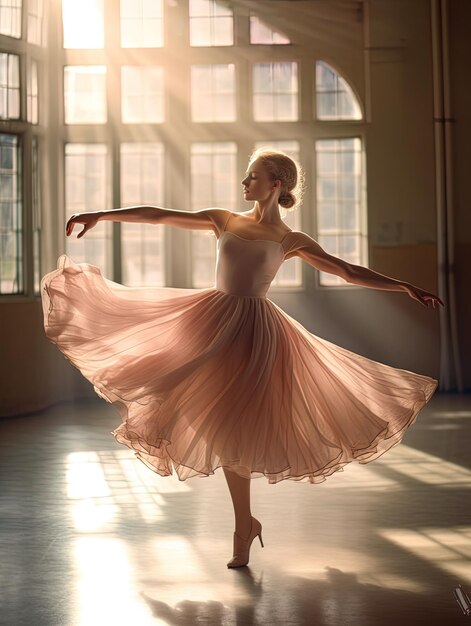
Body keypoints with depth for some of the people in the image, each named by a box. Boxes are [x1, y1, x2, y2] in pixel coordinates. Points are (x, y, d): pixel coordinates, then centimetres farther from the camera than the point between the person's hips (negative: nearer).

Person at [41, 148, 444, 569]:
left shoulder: (290, 240, 2)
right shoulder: (225, 220, 8)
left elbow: (349, 272, 2)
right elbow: (160, 216, 6)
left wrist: (406, 288, -5)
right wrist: (101, 215, 3)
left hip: (253, 330, -3)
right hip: (212, 320, 3)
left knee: (235, 427, -4)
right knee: (224, 427, 5)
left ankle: (244, 525, 13)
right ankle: (245, 522, 18)